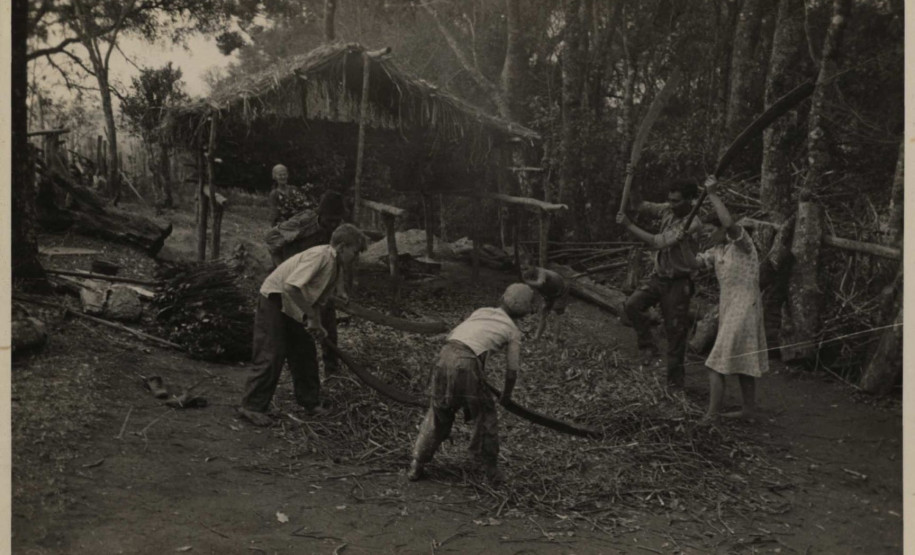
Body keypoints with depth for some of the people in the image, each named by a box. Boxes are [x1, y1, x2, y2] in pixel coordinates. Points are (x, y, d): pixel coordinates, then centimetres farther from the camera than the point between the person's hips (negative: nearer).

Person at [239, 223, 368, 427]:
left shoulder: (336, 267, 2)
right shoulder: (320, 256, -26)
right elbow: (291, 286, -35)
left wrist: (316, 324, 7)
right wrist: (312, 316, -29)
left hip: (294, 308, 9)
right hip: (274, 301, -9)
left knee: (306, 353, 10)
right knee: (272, 356, -9)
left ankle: (310, 403, 20)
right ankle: (252, 406, 0)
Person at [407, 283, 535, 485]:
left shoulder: (481, 312, 26)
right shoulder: (514, 331, 14)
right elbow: (512, 371, 18)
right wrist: (506, 395, 36)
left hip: (444, 356, 4)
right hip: (467, 364, -4)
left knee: (438, 414, 20)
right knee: (486, 415, 19)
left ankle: (417, 465, 23)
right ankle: (490, 468, 25)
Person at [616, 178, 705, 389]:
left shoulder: (692, 224, -21)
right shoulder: (669, 210, 1)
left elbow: (658, 242, -26)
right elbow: (643, 206, 4)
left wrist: (629, 225, -24)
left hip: (677, 281, -6)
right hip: (658, 275, 6)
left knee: (676, 331, 1)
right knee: (632, 304, -18)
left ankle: (675, 378, 14)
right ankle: (647, 346, 1)